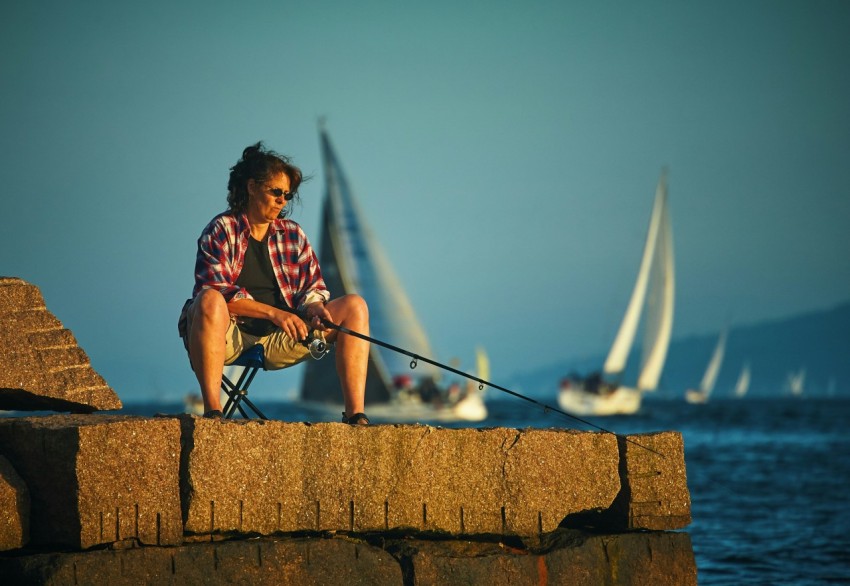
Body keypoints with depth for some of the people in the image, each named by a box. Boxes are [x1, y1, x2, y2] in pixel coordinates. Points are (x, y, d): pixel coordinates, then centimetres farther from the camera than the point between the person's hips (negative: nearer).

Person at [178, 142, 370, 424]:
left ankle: (355, 414, -19)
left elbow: (313, 288, 12)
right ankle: (212, 411, -42)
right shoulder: (221, 230, -1)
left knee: (355, 306, -7)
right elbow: (215, 291, -14)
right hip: (228, 335, -5)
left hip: (277, 338, 5)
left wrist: (314, 306, -13)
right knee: (209, 301, -38)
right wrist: (273, 312, -23)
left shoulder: (293, 235, 14)